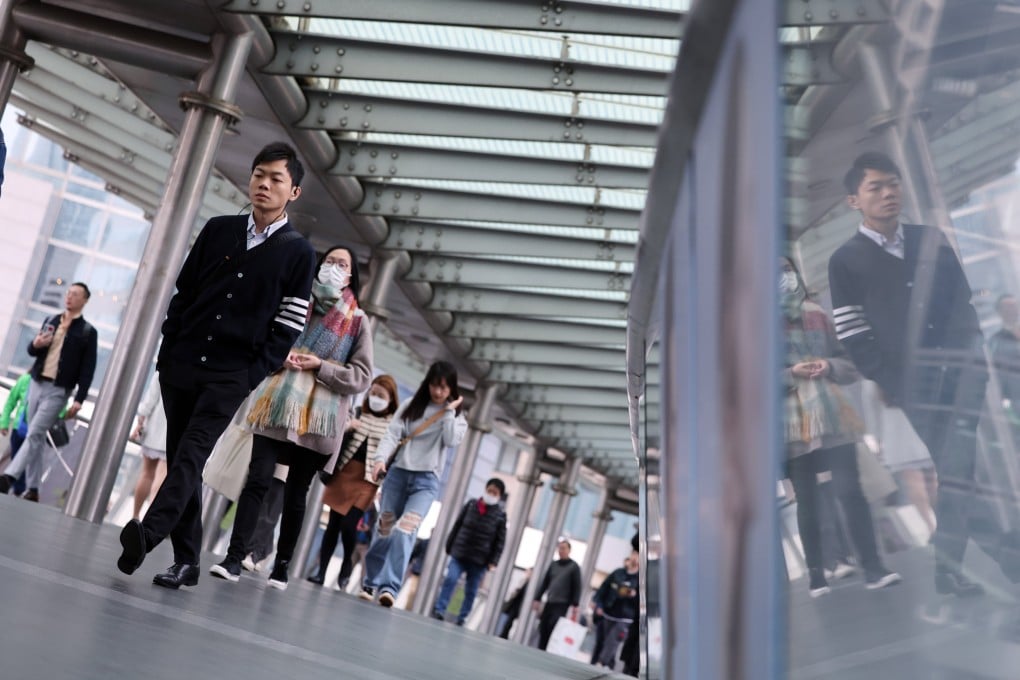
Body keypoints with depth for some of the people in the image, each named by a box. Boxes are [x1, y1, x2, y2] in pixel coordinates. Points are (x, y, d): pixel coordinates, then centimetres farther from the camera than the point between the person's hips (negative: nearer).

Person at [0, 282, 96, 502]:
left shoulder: (88, 332, -2)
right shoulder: (50, 321, 13)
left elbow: (88, 369, -6)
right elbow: (32, 351, 18)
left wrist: (79, 399, -13)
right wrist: (35, 345, -7)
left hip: (58, 391, -5)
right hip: (37, 384, 5)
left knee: (34, 435, -14)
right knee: (37, 438, 6)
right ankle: (33, 489, 10)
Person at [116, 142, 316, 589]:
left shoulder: (298, 253, 0)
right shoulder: (218, 230, 10)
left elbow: (288, 325, -2)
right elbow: (183, 293, 12)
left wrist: (255, 375, -10)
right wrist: (167, 353, 6)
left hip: (231, 376, -4)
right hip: (180, 366, 4)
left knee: (191, 455, -19)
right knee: (180, 460, 5)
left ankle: (147, 534, -32)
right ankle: (186, 560, 12)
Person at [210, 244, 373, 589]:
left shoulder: (357, 321, 6)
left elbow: (361, 376, 2)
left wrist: (320, 366, -11)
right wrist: (280, 355, -6)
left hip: (318, 418, 0)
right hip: (278, 406, 1)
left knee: (295, 494, 7)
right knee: (257, 480, -9)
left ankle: (282, 566, 15)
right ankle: (234, 558, -8)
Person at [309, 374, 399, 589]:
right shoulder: (358, 413, 9)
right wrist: (345, 427, -10)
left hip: (367, 479, -3)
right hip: (344, 472, 3)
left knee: (348, 525, -9)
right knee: (333, 524, 4)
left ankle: (347, 565, 16)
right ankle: (321, 571, 10)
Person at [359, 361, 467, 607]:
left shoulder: (456, 416, 8)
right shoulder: (411, 405, 9)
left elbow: (451, 441, -10)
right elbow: (392, 434, -2)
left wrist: (449, 411, -8)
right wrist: (381, 458, -17)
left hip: (426, 480, -2)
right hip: (398, 473, 2)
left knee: (405, 530, -19)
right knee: (384, 529, 5)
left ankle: (389, 586, -25)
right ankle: (370, 583, 17)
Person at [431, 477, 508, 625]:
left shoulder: (500, 515, -2)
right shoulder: (471, 504, 2)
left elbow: (500, 541, -1)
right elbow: (457, 526, 7)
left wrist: (493, 561, -7)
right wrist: (448, 546, 6)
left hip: (479, 560, -1)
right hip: (459, 553, 1)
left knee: (471, 591, 5)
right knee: (450, 579, -14)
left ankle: (461, 620, 13)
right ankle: (439, 610, -8)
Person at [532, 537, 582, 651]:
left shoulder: (574, 567, 0)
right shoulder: (553, 565, 15)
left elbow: (577, 587, -5)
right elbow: (544, 583, 16)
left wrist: (575, 605, -12)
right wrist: (537, 599, 10)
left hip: (562, 605, -5)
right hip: (549, 603, 5)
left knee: (553, 632, -13)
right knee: (543, 630, 3)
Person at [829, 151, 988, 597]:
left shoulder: (933, 241, 16)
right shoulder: (845, 262, 2)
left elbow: (964, 304, 17)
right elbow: (854, 339, -2)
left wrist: (975, 356, 4)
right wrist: (895, 386, -8)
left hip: (962, 370, 3)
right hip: (914, 384, -3)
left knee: (959, 471, -5)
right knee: (955, 472, -2)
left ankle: (950, 565, 4)